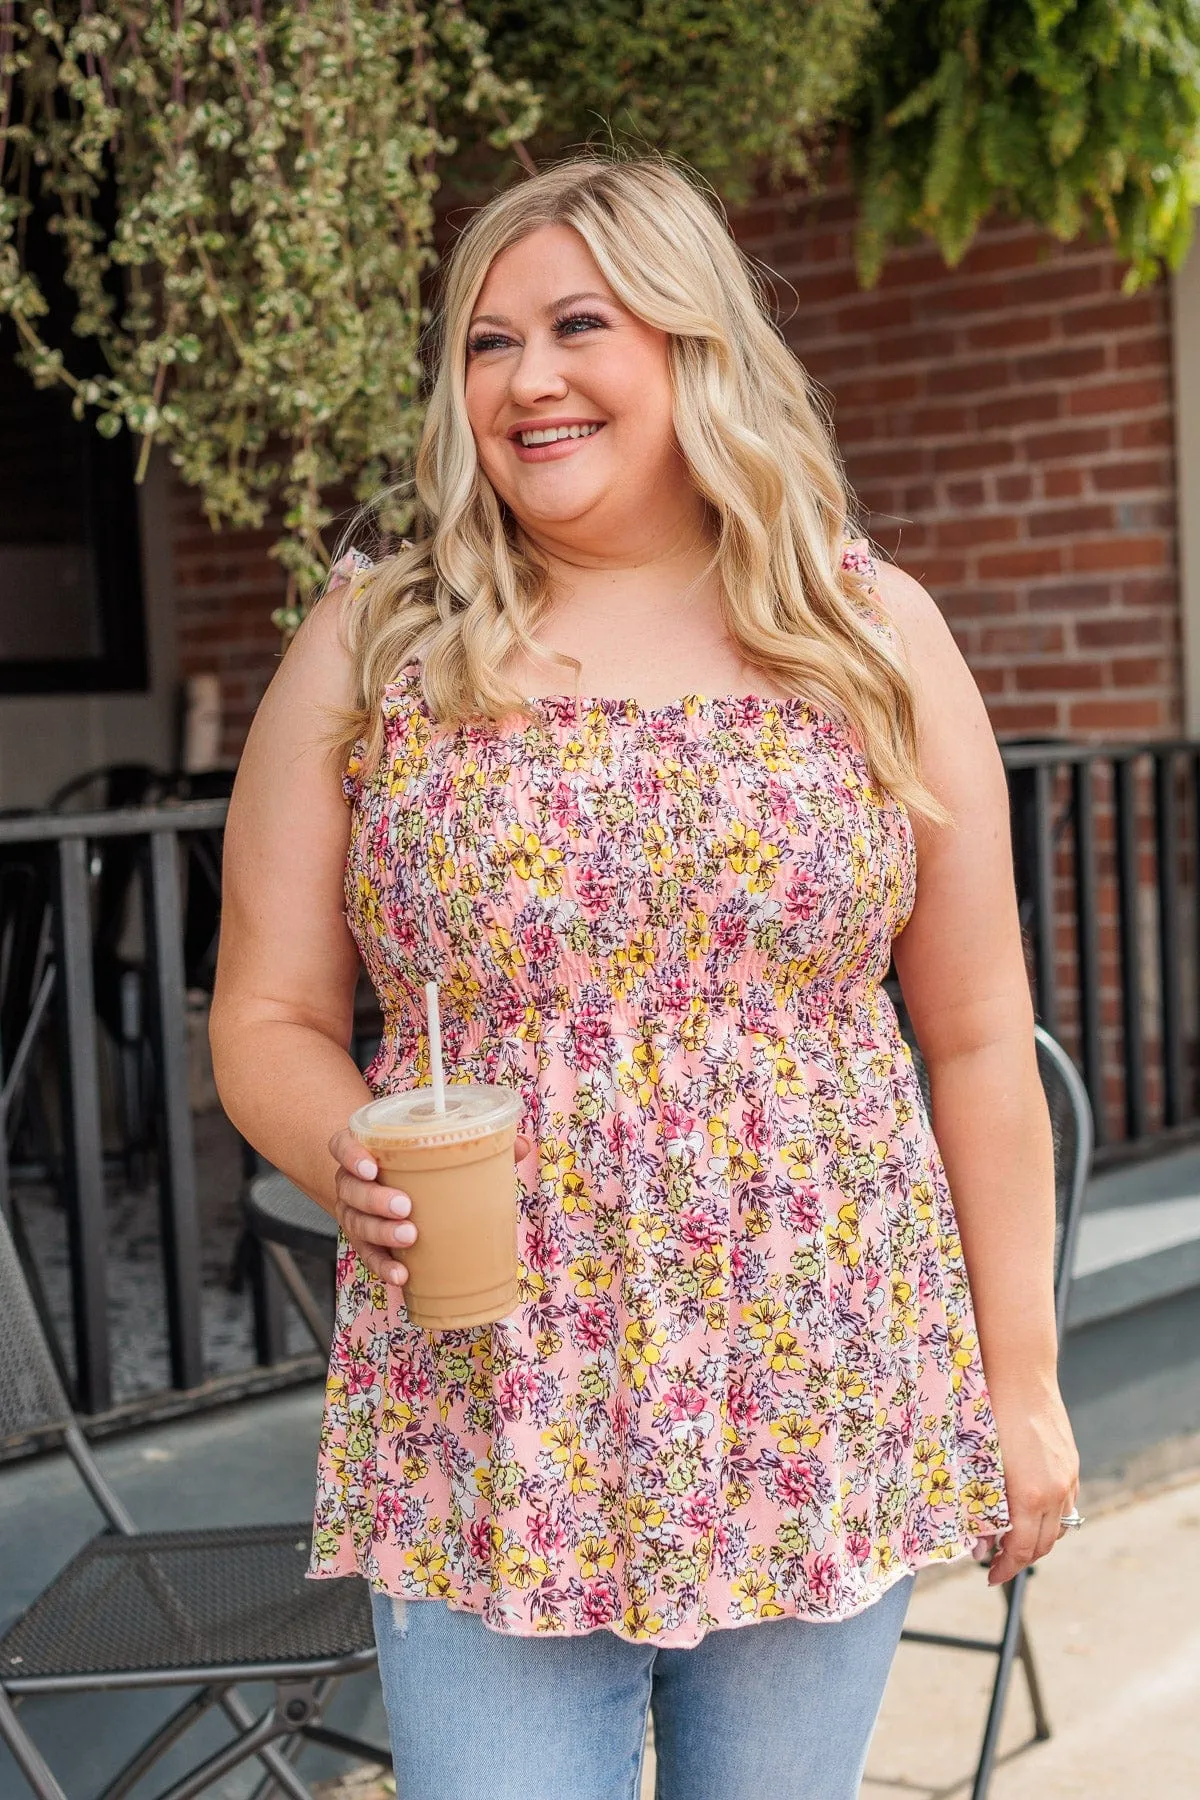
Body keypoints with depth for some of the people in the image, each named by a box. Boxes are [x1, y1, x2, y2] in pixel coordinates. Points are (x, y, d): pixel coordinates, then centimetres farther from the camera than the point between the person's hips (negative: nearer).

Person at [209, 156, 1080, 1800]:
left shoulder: (870, 632, 2)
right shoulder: (371, 646, 1)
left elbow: (980, 1040, 4)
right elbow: (267, 1019, 4)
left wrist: (1022, 1383, 5)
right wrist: (349, 1160, -17)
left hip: (823, 1406, 1)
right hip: (482, 1431, 0)